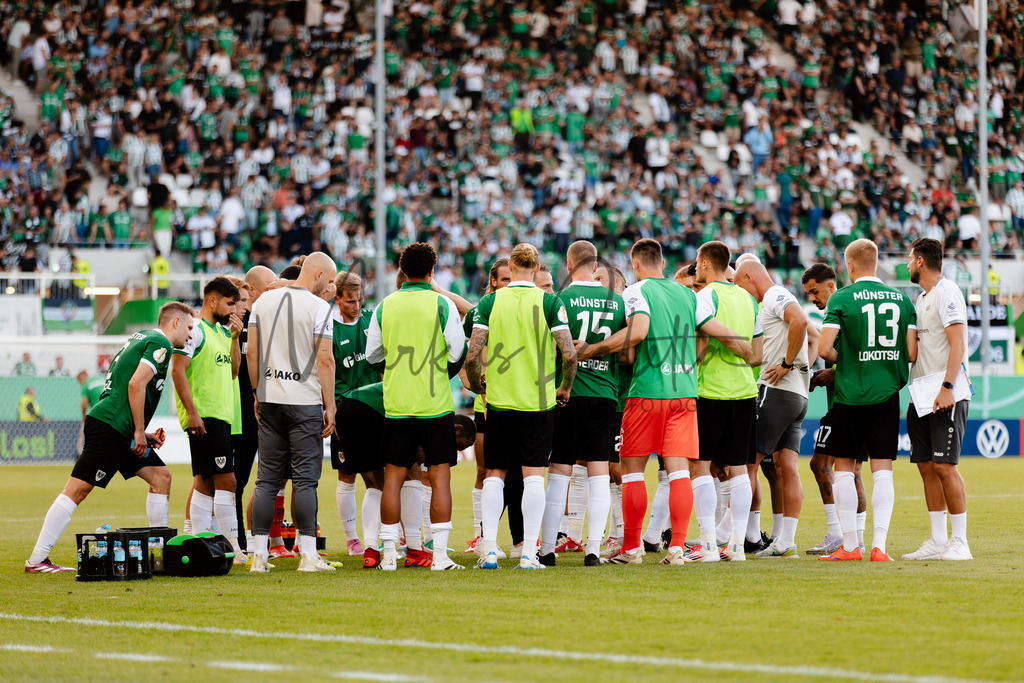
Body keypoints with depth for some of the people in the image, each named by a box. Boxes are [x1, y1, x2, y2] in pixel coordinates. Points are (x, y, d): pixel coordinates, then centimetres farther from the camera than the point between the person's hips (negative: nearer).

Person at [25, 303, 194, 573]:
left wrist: (141, 434, 20)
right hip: (110, 427, -10)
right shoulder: (160, 343, -6)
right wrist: (139, 431, -14)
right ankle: (37, 560, -10)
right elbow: (136, 384, -19)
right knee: (78, 488, -10)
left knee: (161, 477, 9)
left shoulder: (142, 339, 23)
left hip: (123, 433, 10)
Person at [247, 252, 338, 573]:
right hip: (305, 401, -5)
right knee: (305, 479, -2)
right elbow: (324, 359, -11)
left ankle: (259, 554, 4)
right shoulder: (318, 307, -8)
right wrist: (330, 405, -6)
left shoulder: (264, 301, 9)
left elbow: (251, 354, 9)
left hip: (270, 401, 5)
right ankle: (308, 555, -3)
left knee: (267, 479, 7)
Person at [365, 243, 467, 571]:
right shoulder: (442, 304, -6)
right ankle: (440, 554, -4)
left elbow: (371, 354, 9)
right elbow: (458, 352, -5)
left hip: (396, 405, 2)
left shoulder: (384, 306, 2)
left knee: (393, 476, 7)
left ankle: (389, 553, 6)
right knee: (440, 475, 1)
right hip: (436, 404, -2)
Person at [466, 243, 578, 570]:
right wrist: (565, 388, 8)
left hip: (499, 400, 1)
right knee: (534, 475, 3)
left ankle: (489, 548, 1)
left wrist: (477, 385, 14)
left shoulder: (490, 302, -1)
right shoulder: (549, 302, -4)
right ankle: (529, 552, -2)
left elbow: (472, 356, -5)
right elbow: (569, 354, -10)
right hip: (539, 401, -1)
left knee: (495, 474, 10)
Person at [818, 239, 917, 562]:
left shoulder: (842, 298, -6)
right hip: (887, 394, 3)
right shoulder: (902, 300, 5)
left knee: (844, 468, 7)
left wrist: (841, 358, 8)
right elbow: (911, 353, 2)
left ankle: (849, 546, 6)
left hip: (850, 393, -3)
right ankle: (879, 544, -4)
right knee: (883, 470, 3)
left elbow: (824, 348, -13)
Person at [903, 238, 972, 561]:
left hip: (946, 399, -9)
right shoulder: (921, 298, 19)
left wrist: (947, 387, -24)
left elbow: (957, 345, -17)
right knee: (927, 467, 7)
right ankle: (937, 541, 10)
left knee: (944, 466, -11)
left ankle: (960, 542, -9)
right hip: (921, 398, 9)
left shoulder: (947, 293, -9)